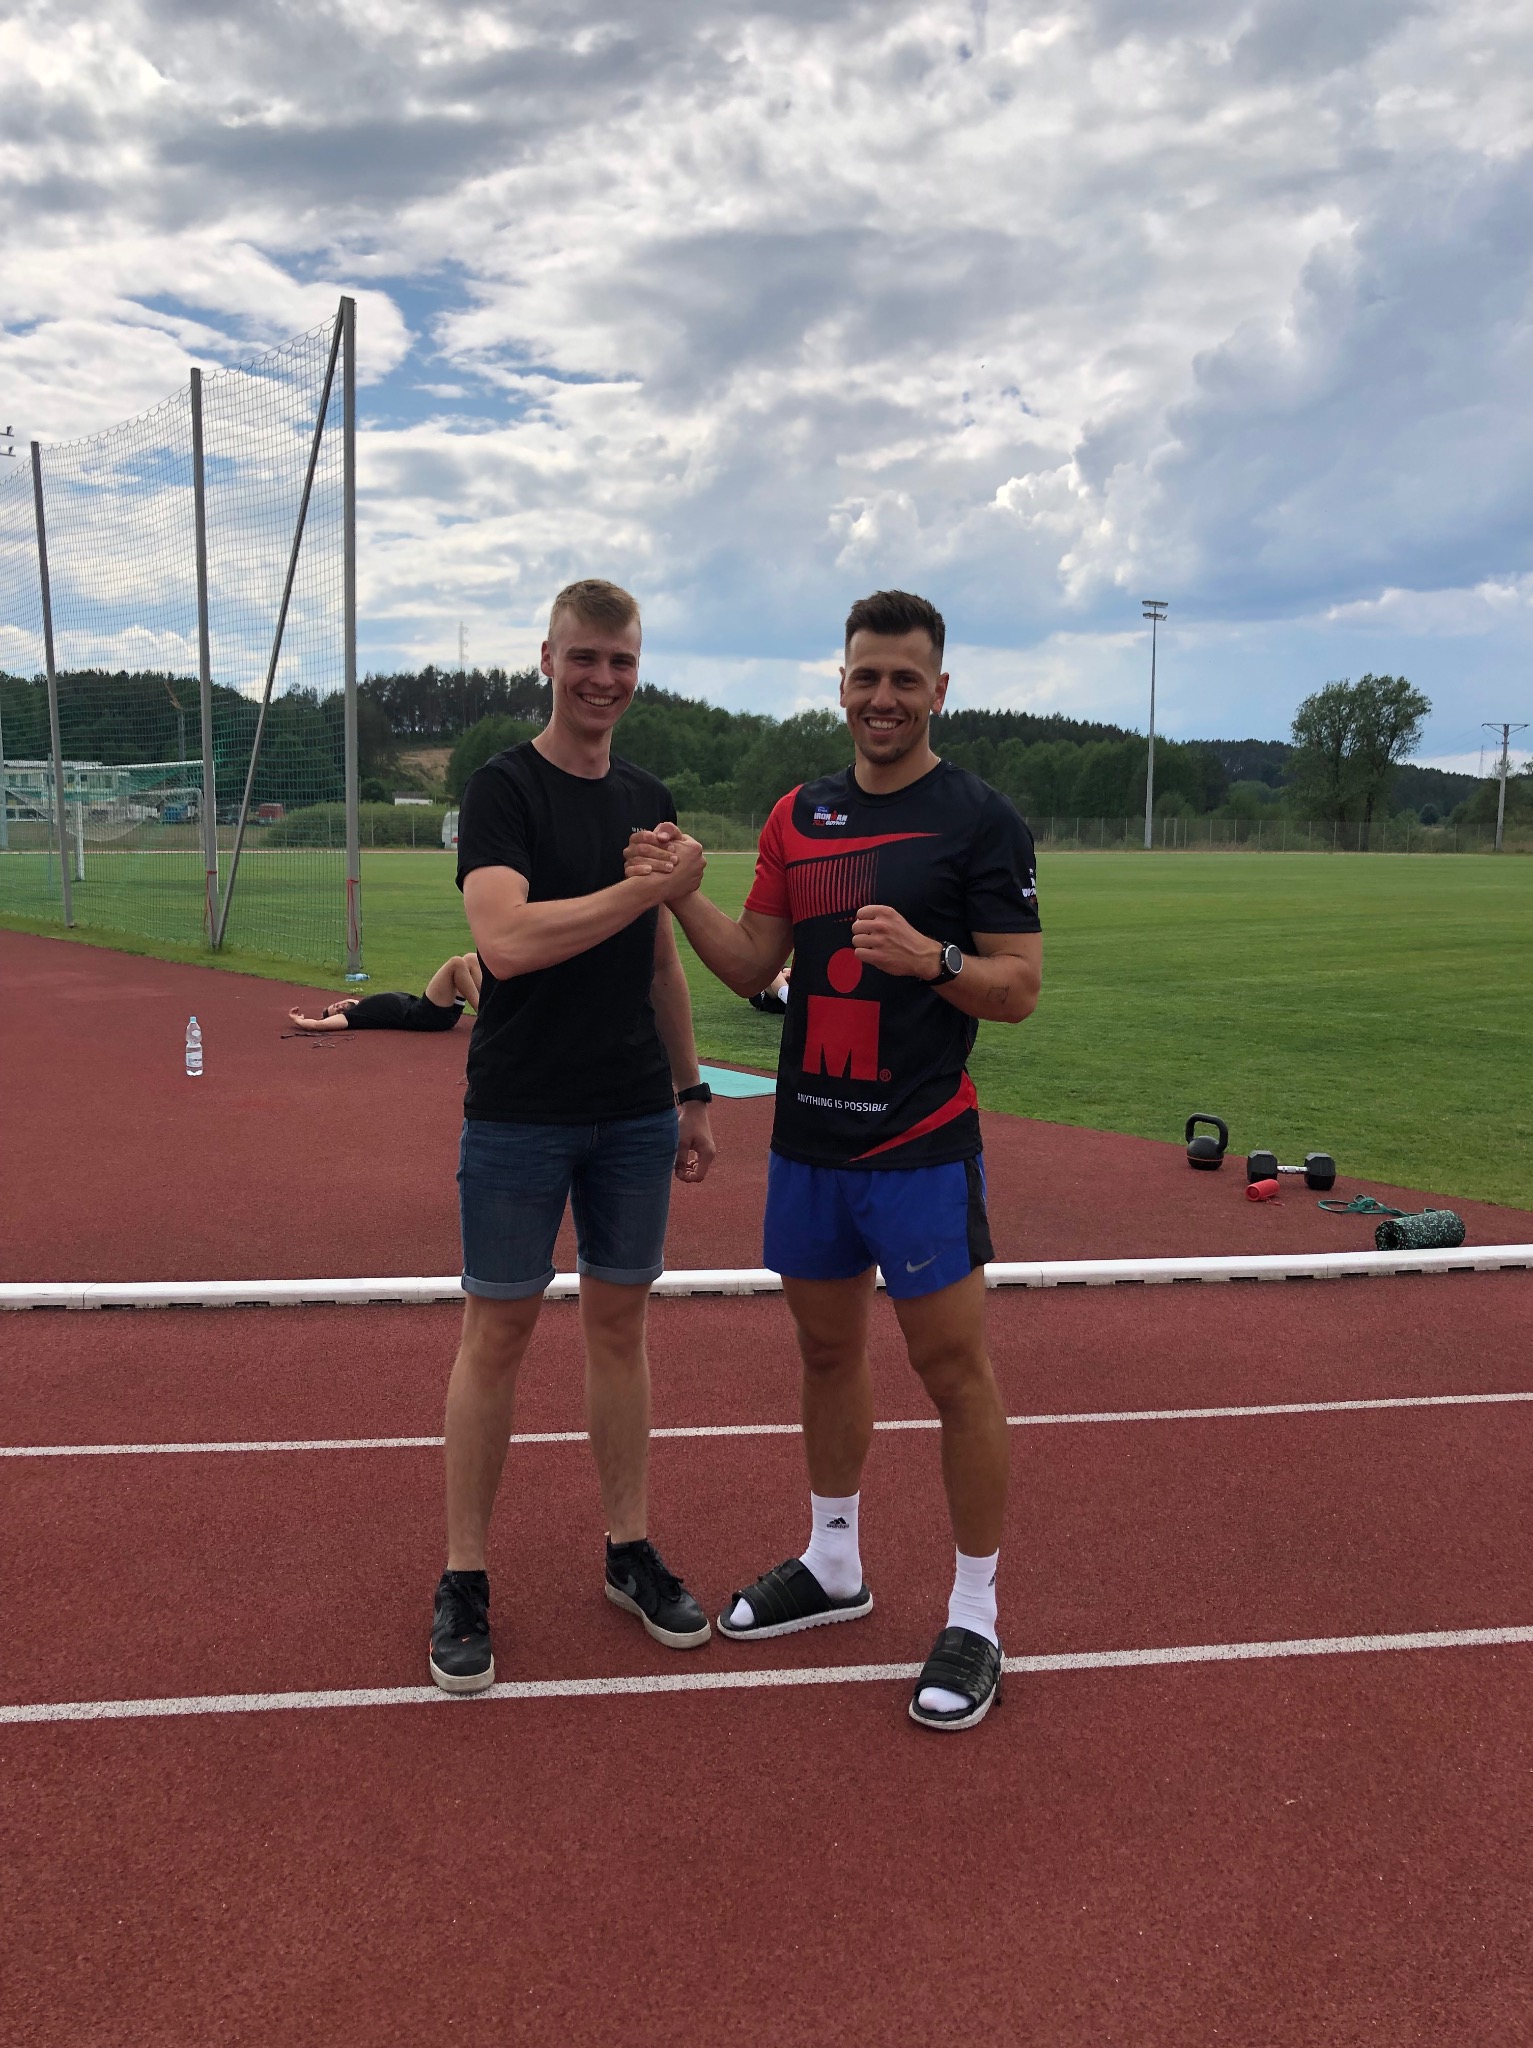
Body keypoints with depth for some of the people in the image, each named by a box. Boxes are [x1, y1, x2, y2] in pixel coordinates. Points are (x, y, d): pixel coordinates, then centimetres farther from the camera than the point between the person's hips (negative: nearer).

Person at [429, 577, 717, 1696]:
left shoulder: (650, 799, 11)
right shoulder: (504, 787, -7)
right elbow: (507, 941, -23)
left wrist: (692, 1094, 15)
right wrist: (645, 887, -20)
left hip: (635, 1115, 5)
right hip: (519, 1113, -5)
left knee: (620, 1323, 12)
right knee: (498, 1331, 3)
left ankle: (632, 1551, 26)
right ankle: (464, 1581, 16)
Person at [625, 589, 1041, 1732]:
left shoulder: (980, 819, -7)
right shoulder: (798, 814, 10)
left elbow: (1019, 988, -9)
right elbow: (753, 965, 10)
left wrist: (928, 955, -26)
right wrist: (681, 898, -6)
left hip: (922, 1146, -5)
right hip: (807, 1141, 6)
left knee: (954, 1367, 0)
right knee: (828, 1349, 17)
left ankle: (976, 1618, 16)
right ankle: (834, 1565, 36)